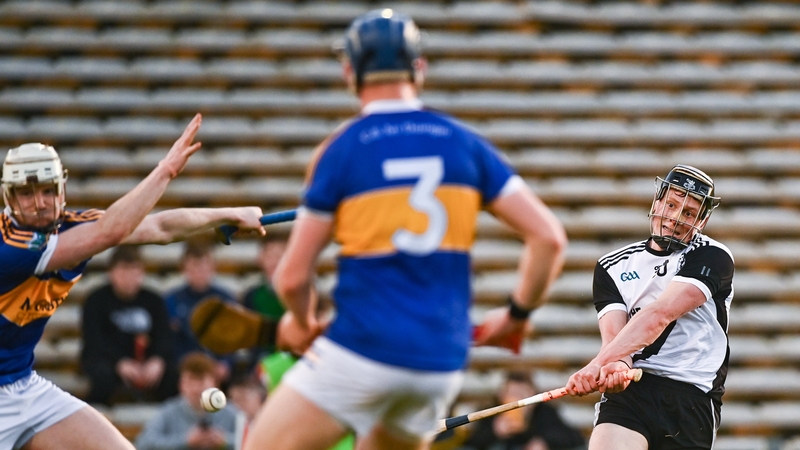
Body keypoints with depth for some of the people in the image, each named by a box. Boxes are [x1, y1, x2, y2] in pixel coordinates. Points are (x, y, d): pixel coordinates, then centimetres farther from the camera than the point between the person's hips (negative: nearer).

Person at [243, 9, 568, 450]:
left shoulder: (339, 150, -4)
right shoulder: (465, 144, 5)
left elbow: (292, 276, -4)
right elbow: (548, 237, 1)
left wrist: (301, 323, 16)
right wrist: (518, 313, 14)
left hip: (361, 350, -5)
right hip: (443, 360, 5)